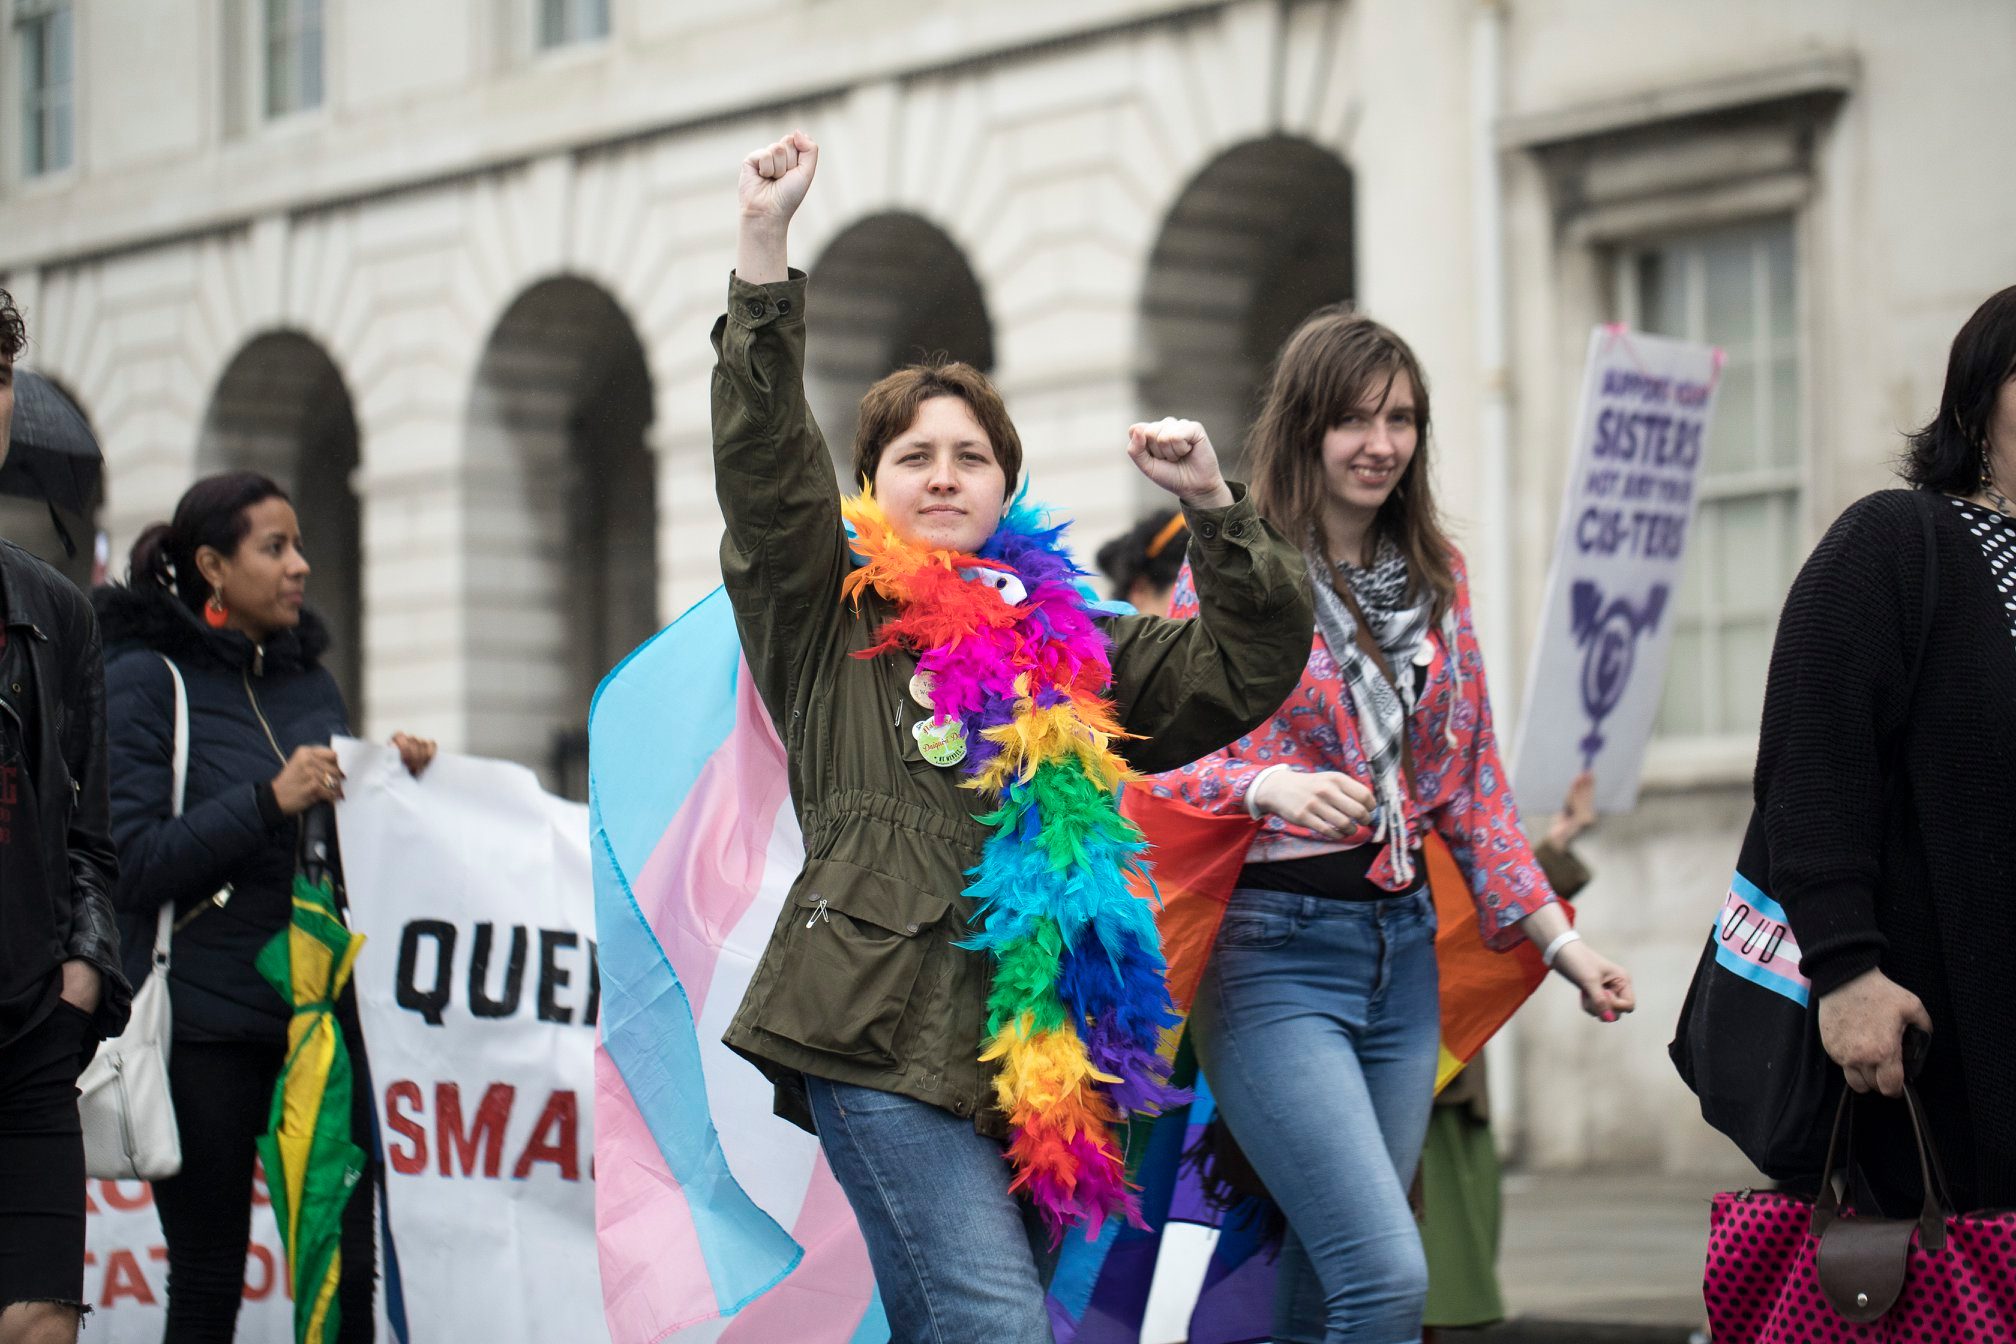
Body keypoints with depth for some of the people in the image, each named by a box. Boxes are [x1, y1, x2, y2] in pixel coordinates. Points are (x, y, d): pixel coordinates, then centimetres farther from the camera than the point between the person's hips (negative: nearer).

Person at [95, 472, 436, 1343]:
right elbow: (131, 866, -12)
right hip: (205, 1022, -5)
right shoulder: (144, 680, -3)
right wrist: (269, 800, -17)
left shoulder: (311, 683, 14)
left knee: (345, 1271, -2)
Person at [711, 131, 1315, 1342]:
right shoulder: (826, 620, 10)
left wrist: (1216, 508, 3)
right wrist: (766, 245, -8)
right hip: (880, 1030, -4)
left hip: (1037, 1045, 4)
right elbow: (761, 452, -1)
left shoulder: (1076, 648, 21)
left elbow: (1251, 665, 17)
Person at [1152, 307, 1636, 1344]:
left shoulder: (1433, 577, 12)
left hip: (1401, 949, 6)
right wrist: (1272, 787, -28)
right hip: (1274, 952, -6)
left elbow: (1471, 784, 16)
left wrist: (1558, 942, 10)